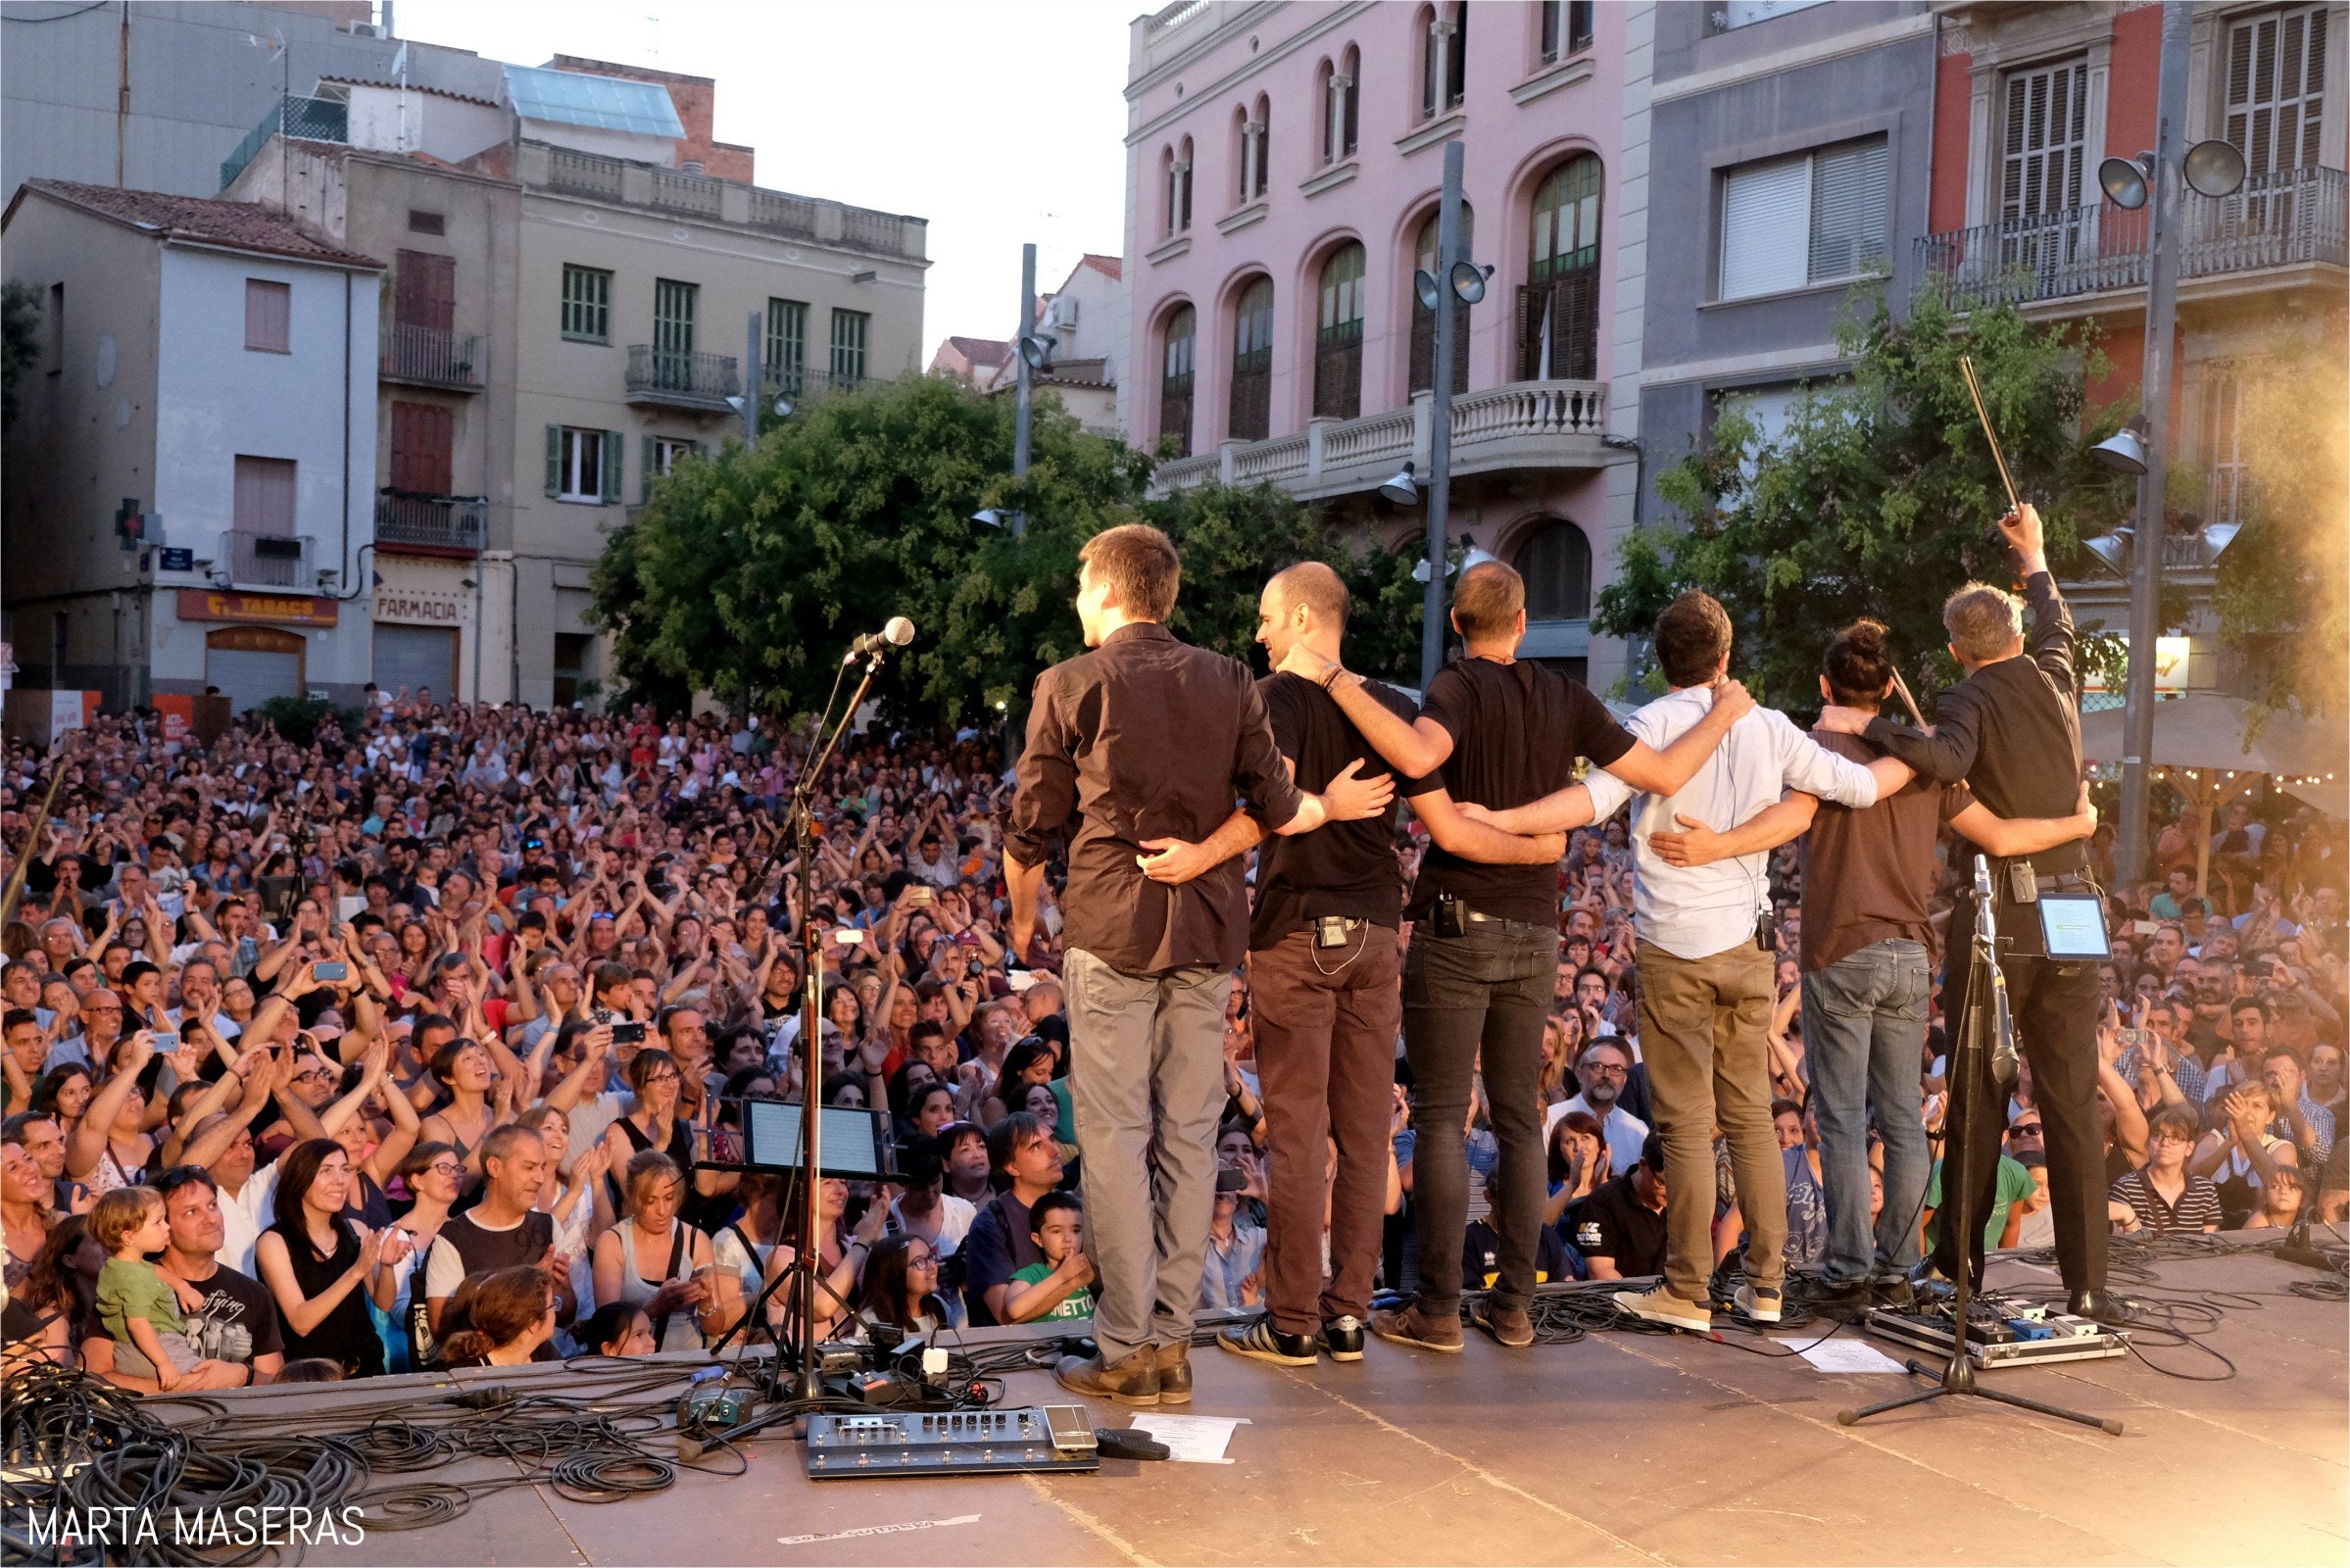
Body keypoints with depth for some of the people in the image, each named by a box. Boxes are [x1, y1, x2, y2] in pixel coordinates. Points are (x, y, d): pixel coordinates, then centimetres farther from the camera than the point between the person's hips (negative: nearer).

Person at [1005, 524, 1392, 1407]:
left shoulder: (1073, 684, 0)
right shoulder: (1229, 683, 9)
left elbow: (1031, 829, 3)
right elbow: (1275, 811, 2)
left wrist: (1021, 918, 20)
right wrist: (1331, 805, 23)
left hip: (1112, 929, -3)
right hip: (1208, 933, 4)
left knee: (1115, 1136, 1)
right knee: (1189, 1136, 8)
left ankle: (1127, 1349, 2)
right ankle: (1173, 1338, 13)